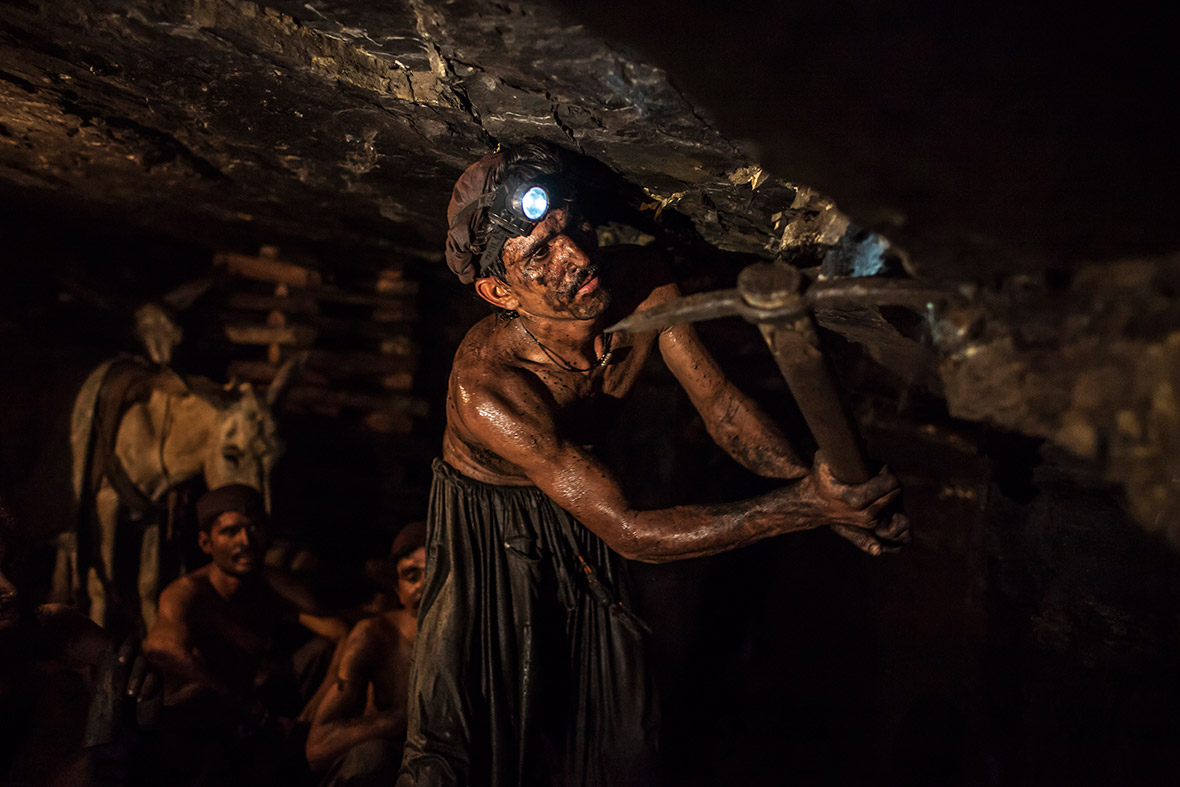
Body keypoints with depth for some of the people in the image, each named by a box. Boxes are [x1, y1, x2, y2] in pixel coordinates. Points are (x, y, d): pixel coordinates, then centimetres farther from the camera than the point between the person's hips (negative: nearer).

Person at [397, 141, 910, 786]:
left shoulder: (641, 283, -23)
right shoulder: (487, 388, -40)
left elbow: (717, 401, -13)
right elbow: (629, 532, -39)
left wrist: (812, 485, -31)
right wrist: (800, 508, -45)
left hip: (574, 504, 5)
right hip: (487, 526, -5)